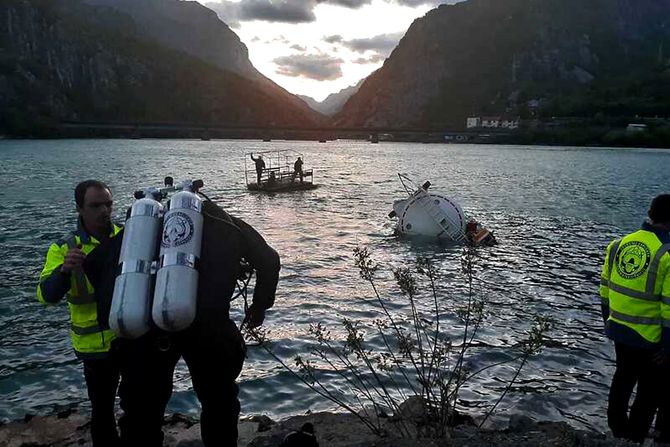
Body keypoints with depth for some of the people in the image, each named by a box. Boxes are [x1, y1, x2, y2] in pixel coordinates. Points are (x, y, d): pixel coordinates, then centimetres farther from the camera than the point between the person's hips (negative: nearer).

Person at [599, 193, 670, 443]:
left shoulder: (619, 244, -1)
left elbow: (605, 287, 8)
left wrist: (607, 318, 21)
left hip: (618, 328, 6)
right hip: (648, 337, -6)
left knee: (623, 377, 26)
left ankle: (616, 428, 40)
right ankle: (634, 438, 22)